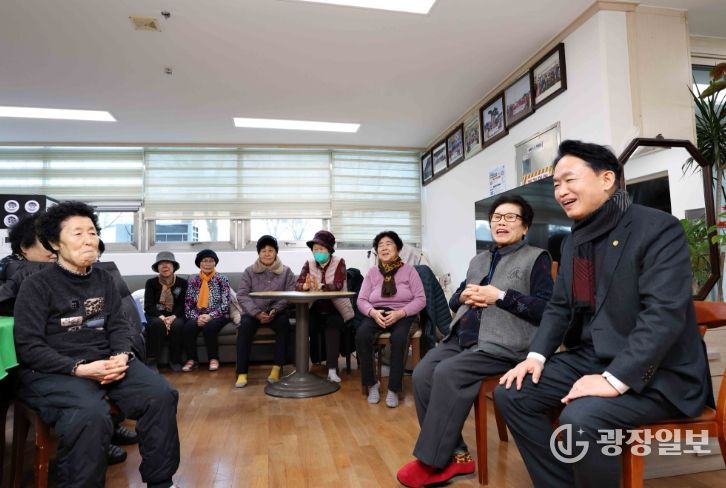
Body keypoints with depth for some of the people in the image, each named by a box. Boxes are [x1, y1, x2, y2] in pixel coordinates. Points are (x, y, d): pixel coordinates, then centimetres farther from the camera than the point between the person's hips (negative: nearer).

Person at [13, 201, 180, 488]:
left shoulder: (104, 279, 12)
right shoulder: (36, 285, -4)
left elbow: (119, 325, 9)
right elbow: (29, 347, -9)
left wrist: (122, 356, -13)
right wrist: (79, 368, -22)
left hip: (108, 361, 5)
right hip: (52, 371, -5)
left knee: (162, 395, -16)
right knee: (91, 416, -35)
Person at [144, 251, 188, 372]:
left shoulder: (182, 283, 5)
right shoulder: (151, 282, 4)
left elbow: (183, 305, -2)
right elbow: (148, 306, -6)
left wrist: (173, 317, -22)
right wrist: (161, 317, -24)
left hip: (175, 316, 0)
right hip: (156, 316, 0)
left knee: (177, 325, -33)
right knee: (158, 323, -35)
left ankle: (175, 361, -17)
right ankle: (151, 361, -25)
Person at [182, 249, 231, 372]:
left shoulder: (222, 279, 0)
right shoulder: (193, 281, 7)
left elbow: (225, 304, -8)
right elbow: (188, 305, 1)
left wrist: (210, 316, -21)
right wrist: (197, 317, -18)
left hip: (217, 316, -2)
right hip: (198, 316, 2)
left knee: (209, 326, -33)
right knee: (189, 326, -29)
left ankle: (213, 359, -12)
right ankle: (191, 359, -11)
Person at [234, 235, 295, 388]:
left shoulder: (286, 271, 5)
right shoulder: (249, 271, 6)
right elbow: (242, 295, -4)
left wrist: (274, 311, -22)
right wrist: (257, 313, -19)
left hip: (277, 312, 0)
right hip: (253, 312, 1)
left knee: (284, 322, -32)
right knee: (245, 324, -30)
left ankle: (277, 369, -26)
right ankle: (242, 373, -27)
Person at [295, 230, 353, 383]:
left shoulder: (339, 262, -3)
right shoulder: (309, 264, 6)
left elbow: (338, 285, -19)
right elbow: (297, 285, -6)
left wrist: (320, 286, -38)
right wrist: (306, 286, -30)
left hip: (335, 310, -2)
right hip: (316, 310, 2)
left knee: (332, 325, -31)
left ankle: (332, 370, -27)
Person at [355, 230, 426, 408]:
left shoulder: (408, 270, 4)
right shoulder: (372, 272, 11)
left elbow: (420, 299, -3)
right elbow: (361, 300, 5)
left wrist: (400, 313, -19)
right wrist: (373, 312, -17)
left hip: (403, 315, -2)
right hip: (376, 314, 2)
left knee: (398, 339, -35)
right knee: (361, 336, -29)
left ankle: (394, 389, -19)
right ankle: (372, 384, -11)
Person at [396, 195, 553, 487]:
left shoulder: (536, 259, 5)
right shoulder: (479, 260, 24)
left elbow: (546, 309, -7)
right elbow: (453, 301, 24)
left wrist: (500, 296, -14)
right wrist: (464, 296, 1)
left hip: (502, 345, -6)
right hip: (462, 337, 6)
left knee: (447, 374, -26)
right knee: (422, 374, -16)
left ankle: (432, 463, -8)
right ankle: (455, 456, -2)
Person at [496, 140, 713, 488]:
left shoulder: (658, 228, -13)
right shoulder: (574, 240, 11)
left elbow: (664, 313, -23)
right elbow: (560, 306, 13)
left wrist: (615, 379, -30)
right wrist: (536, 355, -2)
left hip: (656, 371, -7)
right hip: (591, 357, 8)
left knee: (581, 418, -31)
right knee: (511, 393, -3)